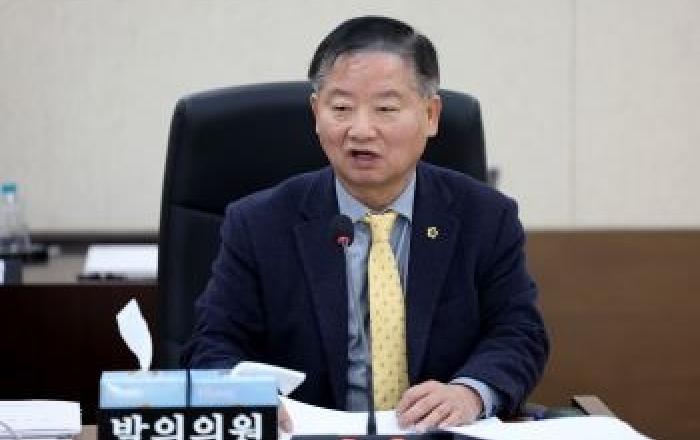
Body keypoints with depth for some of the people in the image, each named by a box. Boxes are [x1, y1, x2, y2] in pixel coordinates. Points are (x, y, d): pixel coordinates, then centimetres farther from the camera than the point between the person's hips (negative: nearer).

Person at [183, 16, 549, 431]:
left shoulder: (488, 218, 4)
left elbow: (520, 335, 3)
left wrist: (469, 392, -19)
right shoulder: (257, 225, 1)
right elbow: (215, 347, 0)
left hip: (442, 435, 2)